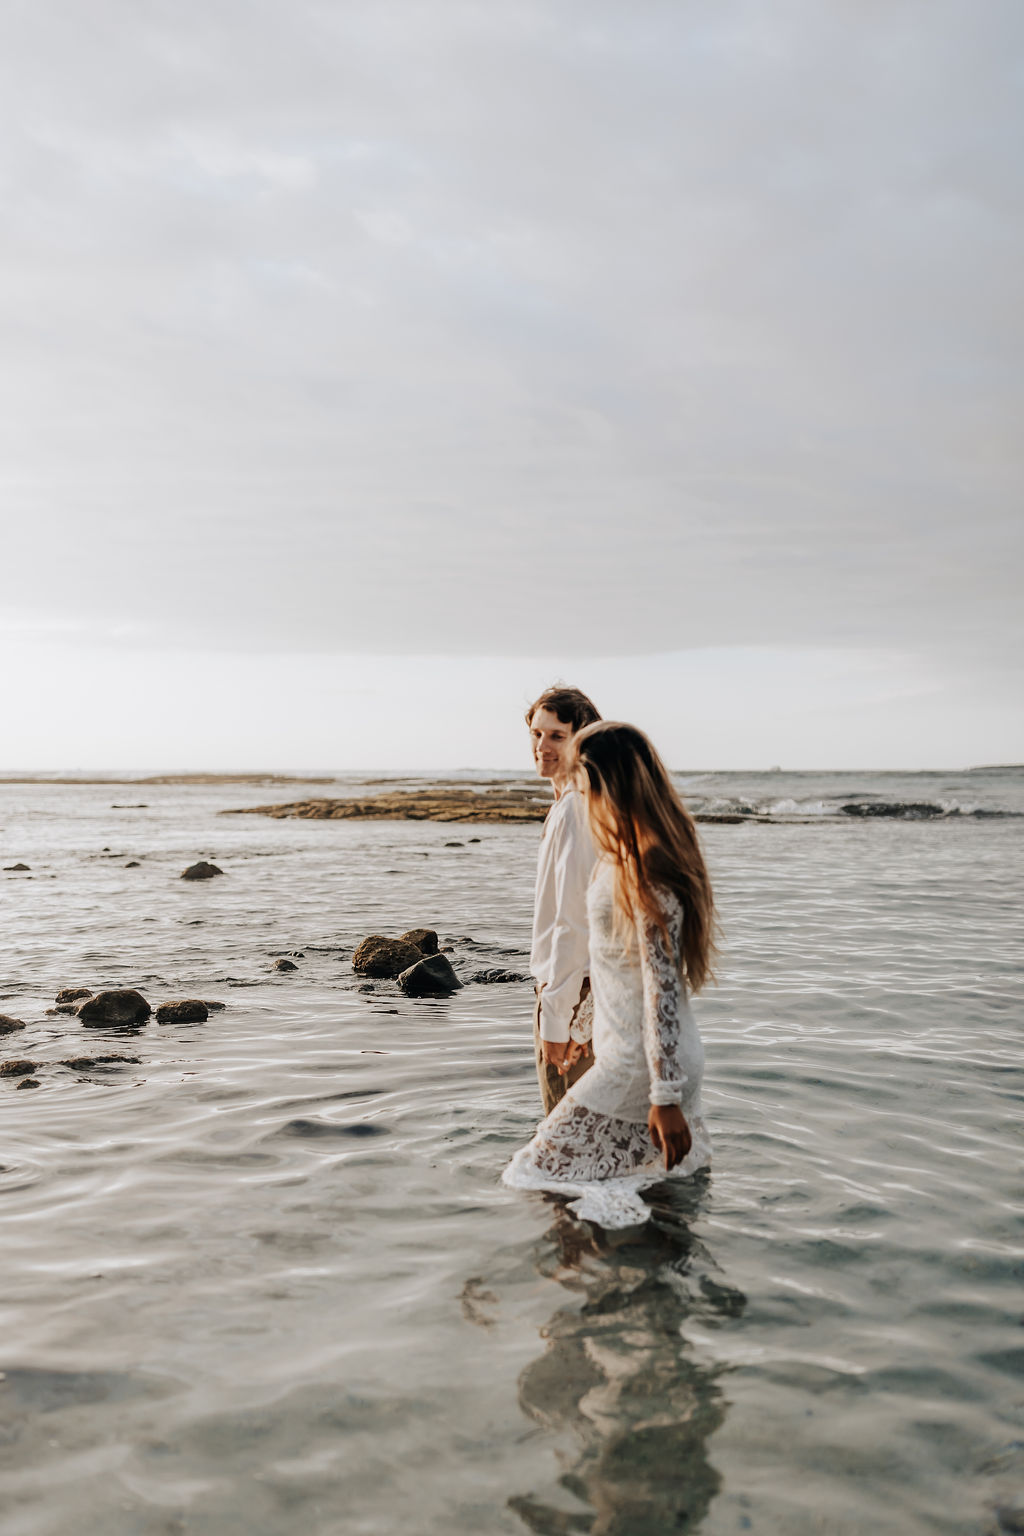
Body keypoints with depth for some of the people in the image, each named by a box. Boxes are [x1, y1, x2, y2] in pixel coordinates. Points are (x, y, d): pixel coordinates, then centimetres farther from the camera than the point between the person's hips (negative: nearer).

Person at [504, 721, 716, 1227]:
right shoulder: (631, 855, 10)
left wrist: (665, 1096, -22)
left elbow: (662, 983, -24)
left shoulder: (646, 868, -22)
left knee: (538, 1173, -5)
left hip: (639, 1062, -10)